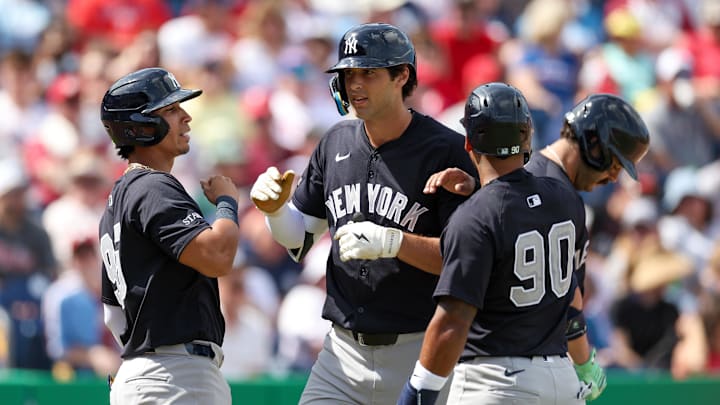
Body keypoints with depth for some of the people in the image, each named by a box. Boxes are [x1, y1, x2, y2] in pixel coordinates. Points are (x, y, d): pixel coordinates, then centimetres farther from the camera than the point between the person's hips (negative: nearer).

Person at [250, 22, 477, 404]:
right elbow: (299, 241, 18)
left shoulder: (446, 150, -9)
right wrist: (274, 209, -3)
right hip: (344, 350, 5)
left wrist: (393, 242, -26)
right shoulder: (336, 142, 10)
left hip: (419, 352, -5)